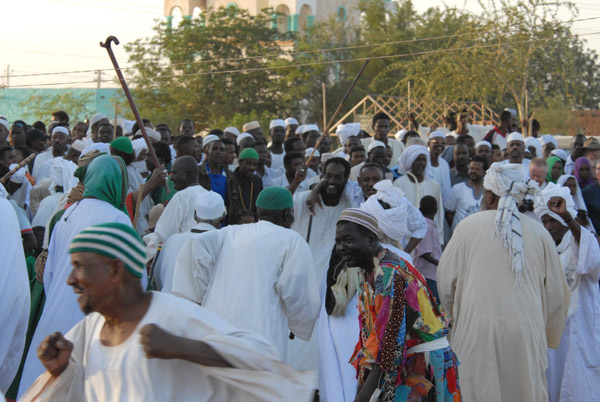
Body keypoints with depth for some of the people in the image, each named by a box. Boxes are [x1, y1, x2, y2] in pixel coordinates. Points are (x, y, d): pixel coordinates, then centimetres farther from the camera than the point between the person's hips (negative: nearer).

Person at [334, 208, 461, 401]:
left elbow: (389, 337, -23)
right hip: (400, 363, 8)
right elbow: (367, 331, 13)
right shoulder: (365, 272, 10)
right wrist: (362, 384, 10)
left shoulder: (389, 272, -20)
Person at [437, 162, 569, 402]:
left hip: (476, 331, -1)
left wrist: (456, 319, 23)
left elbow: (446, 282, 6)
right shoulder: (538, 233, 5)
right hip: (526, 334, 1)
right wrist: (550, 338, 24)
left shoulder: (468, 226, 1)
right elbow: (557, 293, 10)